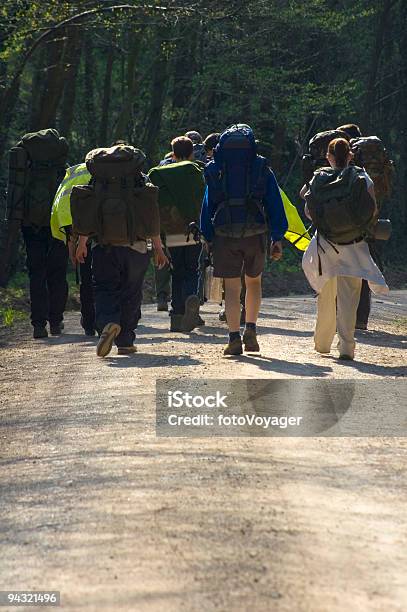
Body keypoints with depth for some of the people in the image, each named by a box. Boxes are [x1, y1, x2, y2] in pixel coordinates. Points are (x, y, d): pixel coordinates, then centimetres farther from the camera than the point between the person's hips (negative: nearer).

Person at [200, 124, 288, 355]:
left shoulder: (216, 170, 7)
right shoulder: (262, 169, 5)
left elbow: (208, 204, 7)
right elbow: (274, 203, 1)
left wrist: (208, 238, 9)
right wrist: (278, 237, 2)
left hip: (224, 234, 0)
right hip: (256, 233, 0)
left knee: (232, 288, 3)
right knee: (254, 281, 18)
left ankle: (234, 337, -6)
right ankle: (251, 329, 5)